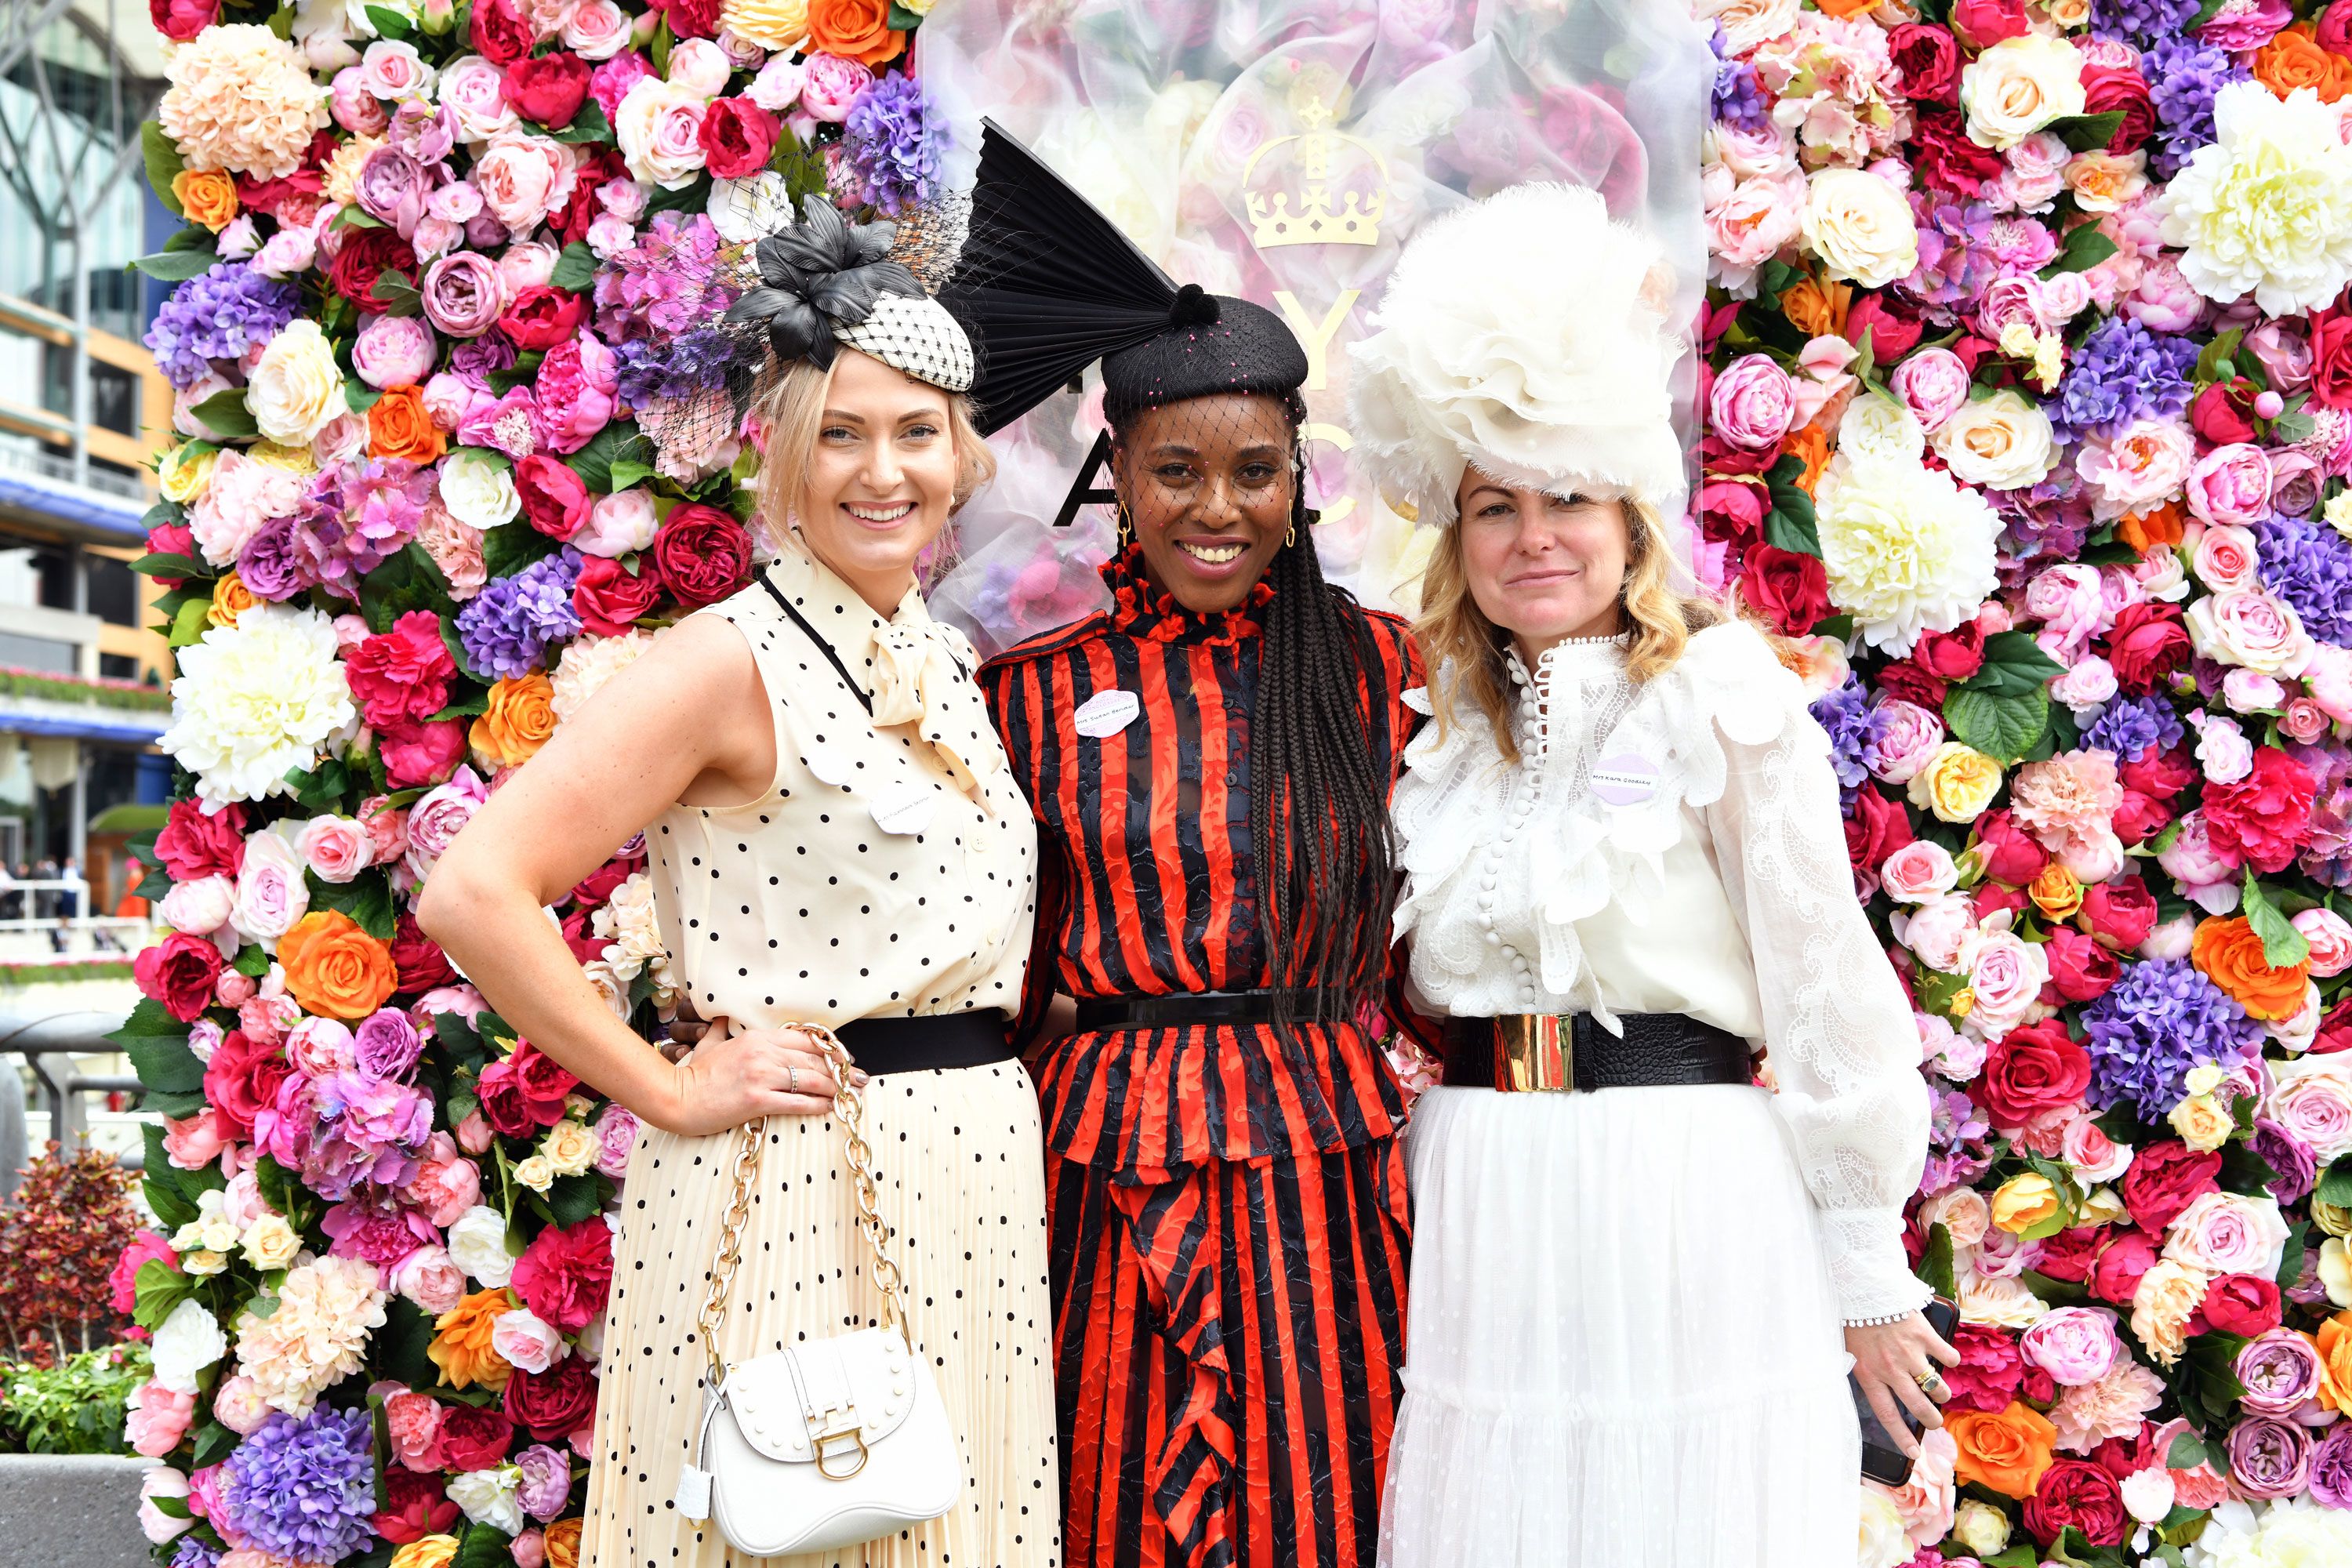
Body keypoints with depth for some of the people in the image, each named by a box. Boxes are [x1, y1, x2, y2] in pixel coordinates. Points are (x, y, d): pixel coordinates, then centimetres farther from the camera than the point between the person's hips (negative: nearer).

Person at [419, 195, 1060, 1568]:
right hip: (788, 1185, -7)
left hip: (974, 1182, 7)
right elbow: (473, 892, -19)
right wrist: (668, 1093, -15)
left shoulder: (952, 666, 12)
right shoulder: (732, 661, -11)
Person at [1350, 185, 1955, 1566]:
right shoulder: (1450, 725, 11)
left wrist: (1864, 1268, -6)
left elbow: (1824, 984, -7)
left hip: (1687, 1195, -5)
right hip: (1481, 1213, 5)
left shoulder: (1722, 693, -6)